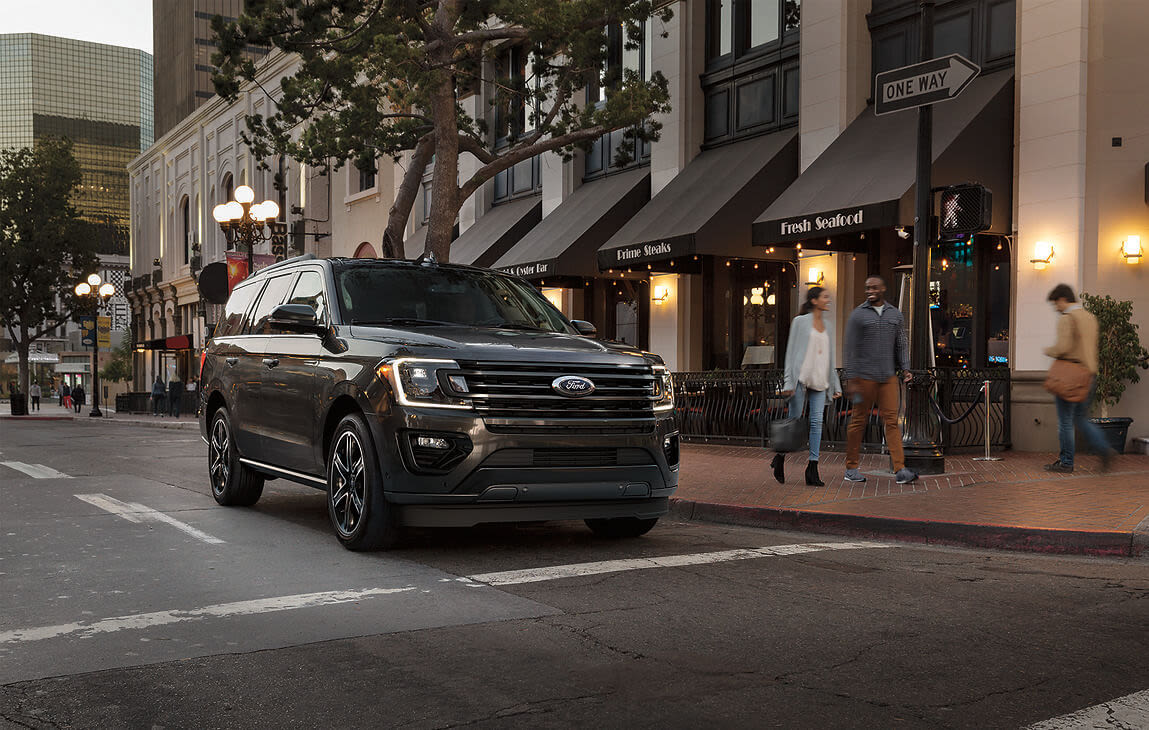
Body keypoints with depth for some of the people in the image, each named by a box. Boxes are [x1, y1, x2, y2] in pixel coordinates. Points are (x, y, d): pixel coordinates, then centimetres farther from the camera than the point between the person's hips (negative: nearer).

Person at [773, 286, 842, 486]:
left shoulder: (828, 325, 16)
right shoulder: (800, 322, 0)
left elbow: (830, 356, 19)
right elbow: (791, 351, -2)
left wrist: (835, 385, 15)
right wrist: (789, 382, -9)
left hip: (820, 380, 5)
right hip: (801, 377, -4)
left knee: (817, 421, -5)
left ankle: (812, 471, -5)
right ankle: (780, 458, 20)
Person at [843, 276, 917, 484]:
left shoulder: (895, 314, 11)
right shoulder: (858, 315, -2)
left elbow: (902, 344, 14)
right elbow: (851, 348, -5)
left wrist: (906, 368, -1)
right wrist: (851, 380, -11)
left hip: (888, 377, 3)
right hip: (864, 377, -3)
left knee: (892, 420, -3)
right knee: (858, 421, 3)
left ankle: (900, 470, -7)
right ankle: (851, 469, 13)